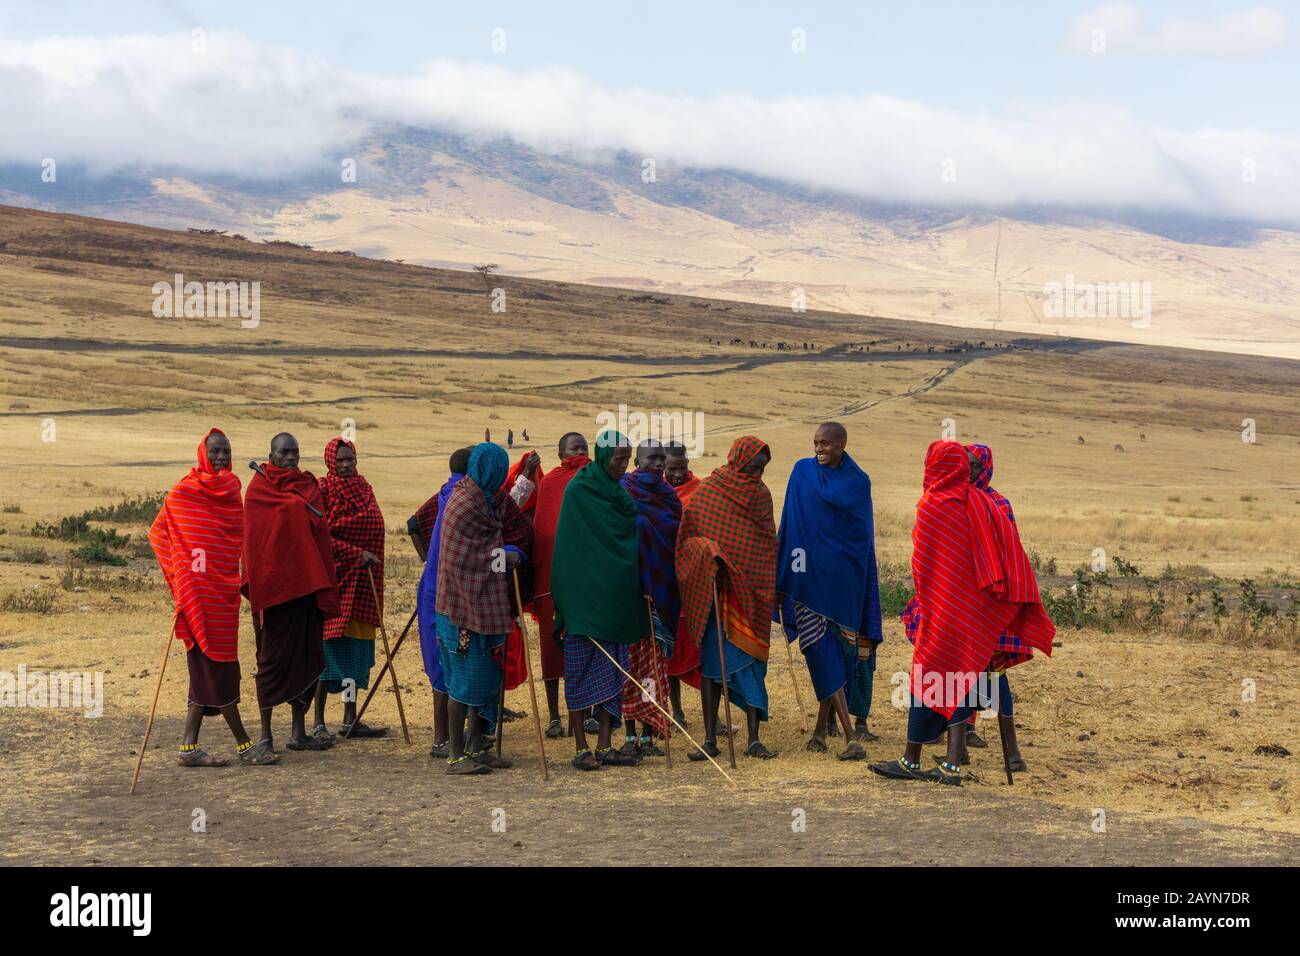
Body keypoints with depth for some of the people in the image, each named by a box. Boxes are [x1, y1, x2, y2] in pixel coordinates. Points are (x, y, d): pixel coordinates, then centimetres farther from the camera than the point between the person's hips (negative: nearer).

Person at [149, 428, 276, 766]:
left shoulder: (231, 491, 13)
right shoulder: (182, 492, -6)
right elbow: (158, 532, -1)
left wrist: (241, 579, 12)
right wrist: (181, 576, -6)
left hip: (225, 588, 7)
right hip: (200, 591, -7)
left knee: (206, 667, 7)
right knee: (218, 665, -4)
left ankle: (189, 748, 10)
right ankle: (243, 745, 0)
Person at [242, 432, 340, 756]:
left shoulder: (308, 485, 14)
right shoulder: (259, 487, -1)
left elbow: (319, 533, 13)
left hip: (305, 582, 5)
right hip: (272, 582, -5)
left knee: (305, 655, 5)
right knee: (273, 656, -2)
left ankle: (299, 732, 11)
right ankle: (266, 733, 4)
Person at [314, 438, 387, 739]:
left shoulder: (363, 488, 14)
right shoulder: (323, 490, -6)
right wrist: (356, 554, -18)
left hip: (361, 581, 7)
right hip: (333, 577, -7)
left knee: (355, 648, 7)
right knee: (330, 646, -6)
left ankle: (350, 719, 12)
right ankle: (319, 722, -1)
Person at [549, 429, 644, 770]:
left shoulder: (618, 492, 12)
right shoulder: (578, 492, -9)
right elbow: (569, 548, -12)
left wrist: (638, 594, 14)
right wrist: (567, 605, -15)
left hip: (617, 598, 7)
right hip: (586, 598, -7)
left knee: (613, 672, 6)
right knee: (581, 672, -1)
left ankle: (604, 746, 10)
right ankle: (581, 748, 4)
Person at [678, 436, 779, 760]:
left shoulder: (761, 494, 9)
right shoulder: (706, 493, -3)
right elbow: (688, 538, 0)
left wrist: (770, 592, 13)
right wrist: (706, 550, -21)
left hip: (751, 593, 3)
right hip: (714, 592, -3)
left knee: (751, 660, -2)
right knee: (713, 660, 0)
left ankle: (754, 739, -1)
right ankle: (710, 739, 3)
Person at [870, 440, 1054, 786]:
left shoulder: (931, 506, -10)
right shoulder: (984, 504, 5)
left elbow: (921, 561, -4)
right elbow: (1012, 556, 4)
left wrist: (924, 598, 10)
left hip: (943, 608, -5)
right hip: (980, 610, 5)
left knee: (928, 676, 5)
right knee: (960, 679, 8)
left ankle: (911, 761, 12)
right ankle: (952, 766, 2)